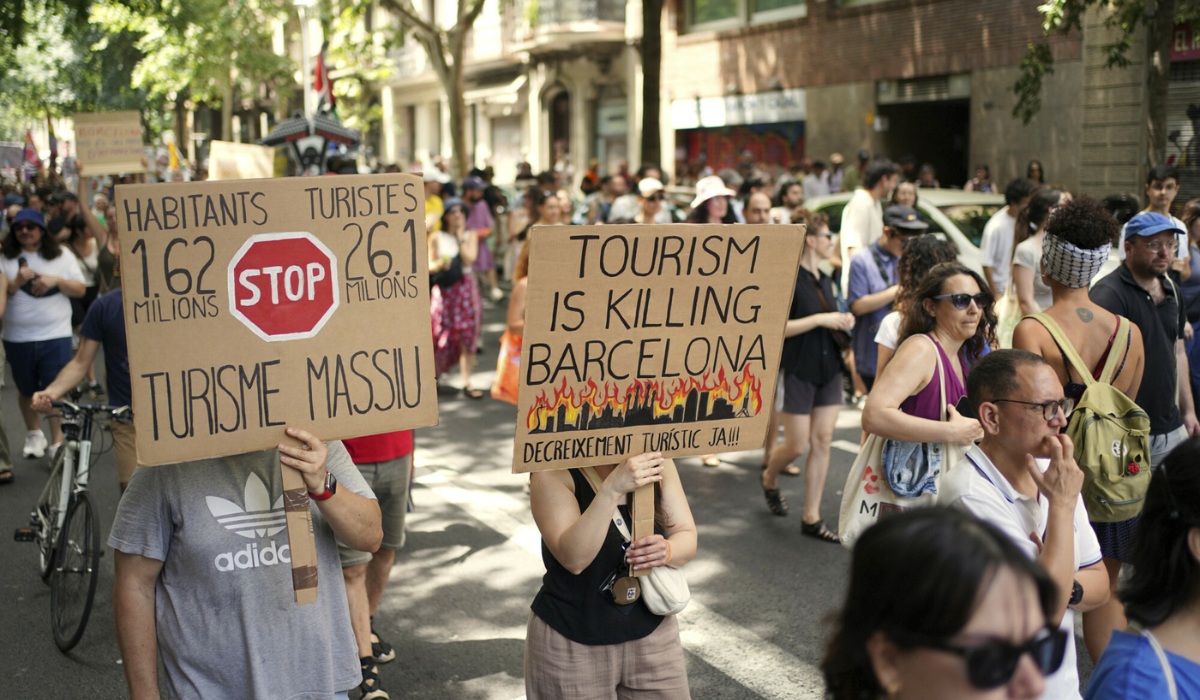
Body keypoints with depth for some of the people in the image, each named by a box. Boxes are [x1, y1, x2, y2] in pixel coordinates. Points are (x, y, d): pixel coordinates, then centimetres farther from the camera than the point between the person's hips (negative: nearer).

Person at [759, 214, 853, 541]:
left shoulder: (827, 282, 12)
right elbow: (776, 327, -19)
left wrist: (843, 322, 2)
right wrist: (820, 319, -20)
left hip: (828, 368, 7)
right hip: (798, 371, -7)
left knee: (822, 442, 4)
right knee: (797, 445, -1)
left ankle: (811, 517, 10)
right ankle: (769, 478, 32)